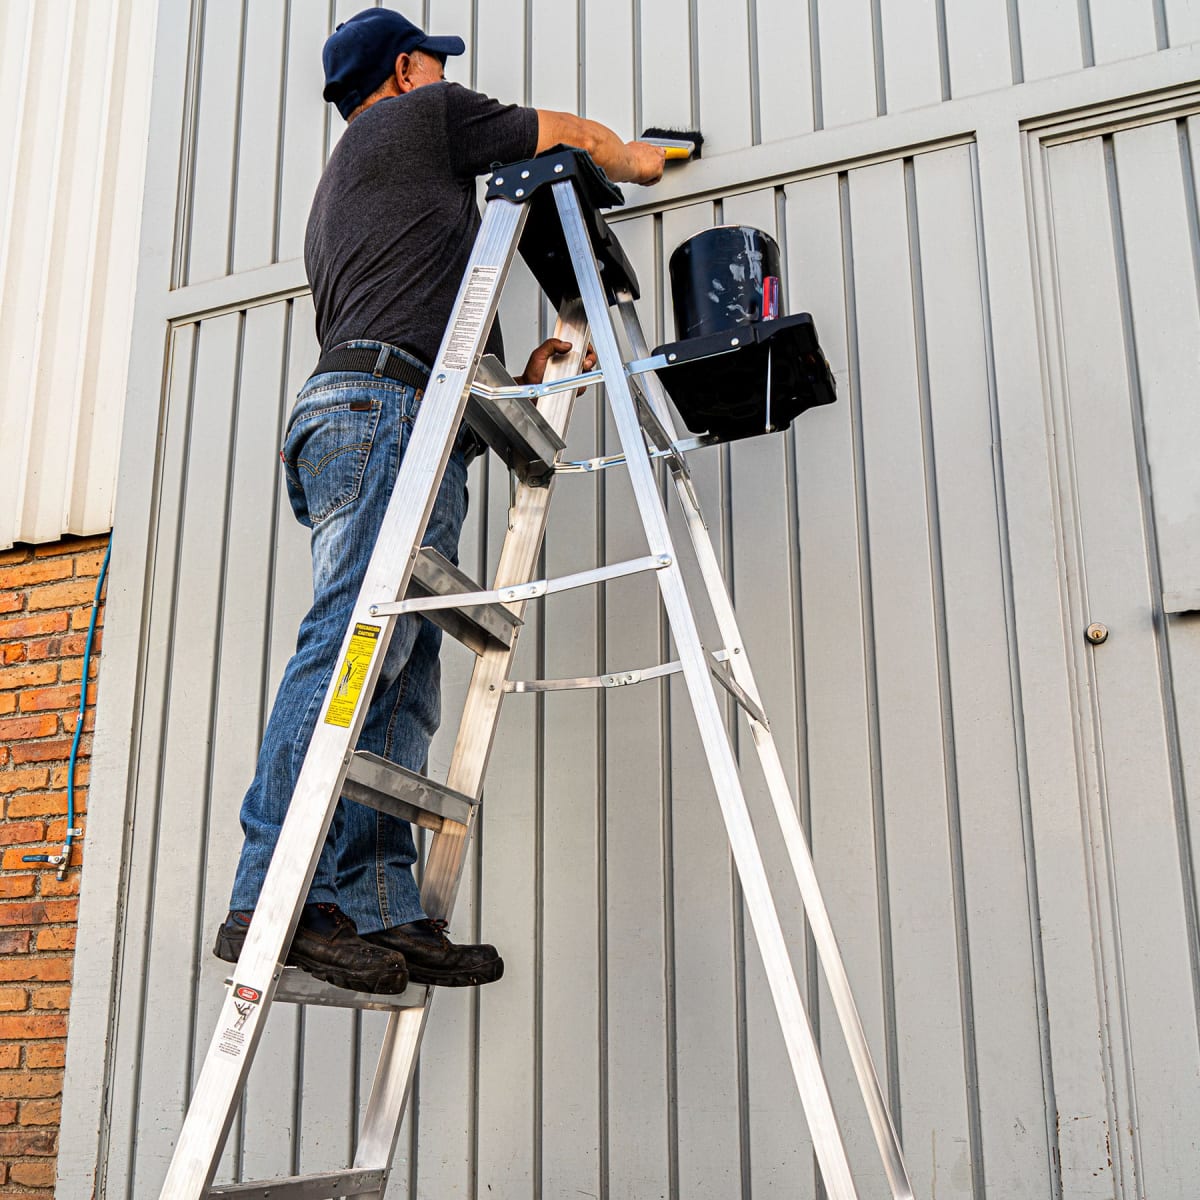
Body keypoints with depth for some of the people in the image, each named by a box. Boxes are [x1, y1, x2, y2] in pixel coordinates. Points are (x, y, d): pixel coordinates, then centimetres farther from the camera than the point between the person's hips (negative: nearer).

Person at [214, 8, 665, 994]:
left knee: (402, 688, -3)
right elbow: (570, 134, 26)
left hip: (352, 421, 9)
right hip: (386, 412, -9)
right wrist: (634, 161, 46)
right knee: (351, 650, -21)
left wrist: (518, 374, 34)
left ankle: (380, 912, -11)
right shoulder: (422, 114, 16)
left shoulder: (336, 192, 39)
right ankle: (270, 902, -28)